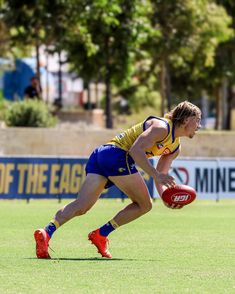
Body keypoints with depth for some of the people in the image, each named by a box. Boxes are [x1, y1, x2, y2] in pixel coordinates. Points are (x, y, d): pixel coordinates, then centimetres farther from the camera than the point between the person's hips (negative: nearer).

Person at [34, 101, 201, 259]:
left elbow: (160, 177, 23)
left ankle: (46, 232, -23)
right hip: (117, 154, -9)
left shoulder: (175, 149, 24)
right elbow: (135, 150, -18)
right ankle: (101, 235, -2)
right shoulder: (162, 127, -6)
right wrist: (156, 175, -22)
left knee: (81, 206, -6)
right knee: (144, 205, 3)